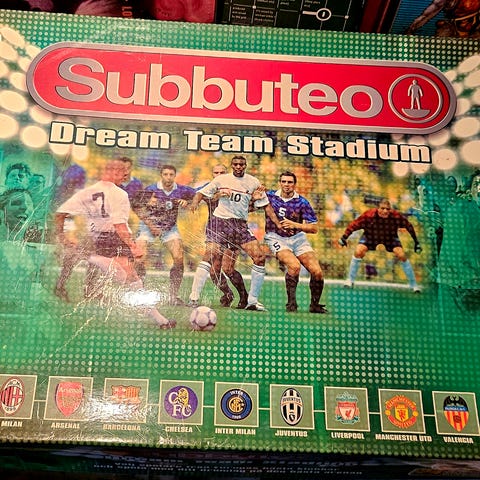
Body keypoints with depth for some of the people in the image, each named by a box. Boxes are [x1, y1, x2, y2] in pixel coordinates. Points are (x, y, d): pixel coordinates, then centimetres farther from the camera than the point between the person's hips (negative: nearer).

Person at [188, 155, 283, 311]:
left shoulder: (254, 182, 9)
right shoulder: (221, 179, 5)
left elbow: (265, 205, 13)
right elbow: (202, 193, 8)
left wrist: (279, 224, 7)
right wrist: (195, 202, -15)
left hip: (241, 225, 2)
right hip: (220, 221, -2)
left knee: (260, 257, -9)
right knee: (211, 257, -15)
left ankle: (252, 301, 2)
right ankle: (194, 298, -6)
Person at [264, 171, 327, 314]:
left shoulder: (302, 202, -4)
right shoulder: (269, 196, -3)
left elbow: (314, 228, -5)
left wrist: (295, 225, -19)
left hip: (298, 238, 2)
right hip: (276, 238, -2)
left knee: (317, 272, -10)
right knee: (294, 265, -30)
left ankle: (315, 305, 11)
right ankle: (291, 303, -13)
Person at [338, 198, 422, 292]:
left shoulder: (396, 216, -31)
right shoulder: (369, 215, -34)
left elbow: (409, 226, -15)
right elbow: (354, 225, -23)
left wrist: (416, 242, -9)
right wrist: (344, 237, -21)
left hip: (390, 237, 1)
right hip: (370, 236, 0)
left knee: (402, 255, -13)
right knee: (358, 252, -20)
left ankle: (413, 284, 7)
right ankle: (350, 280, 2)